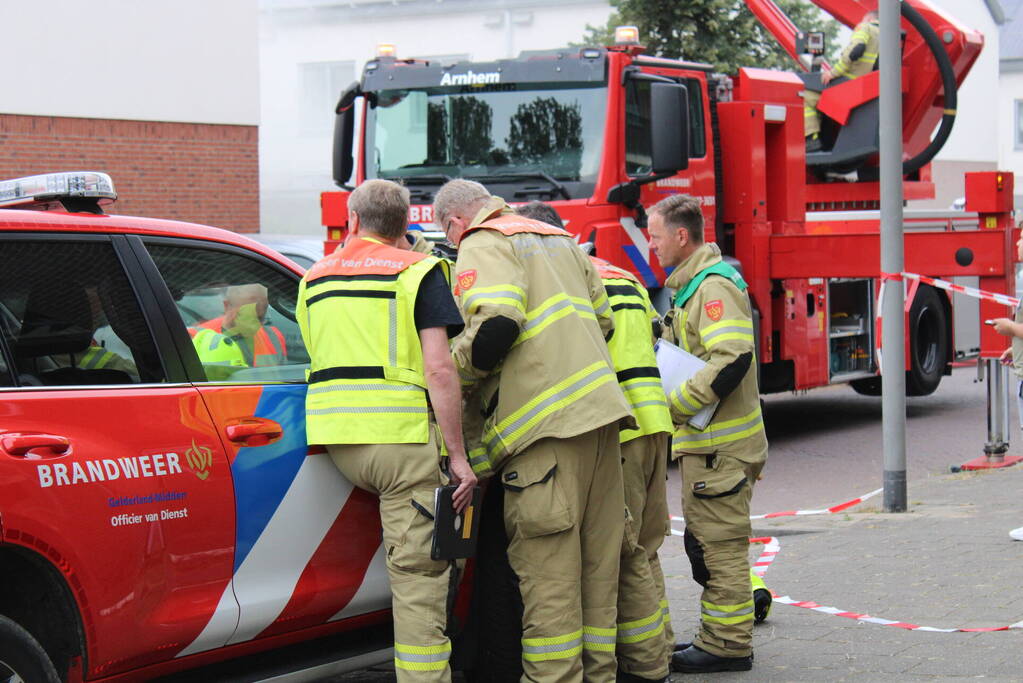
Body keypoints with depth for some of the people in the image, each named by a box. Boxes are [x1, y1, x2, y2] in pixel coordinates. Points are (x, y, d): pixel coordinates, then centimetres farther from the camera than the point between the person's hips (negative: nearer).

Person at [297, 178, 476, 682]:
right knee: (419, 578, -5)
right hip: (403, 435, -5)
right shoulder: (417, 272, 1)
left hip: (337, 440, 5)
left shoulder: (314, 280, 18)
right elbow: (438, 369, -9)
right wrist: (458, 456, -7)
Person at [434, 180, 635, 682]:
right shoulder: (559, 239, 25)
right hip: (600, 409, 8)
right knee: (597, 559, 12)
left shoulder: (482, 246, -2)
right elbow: (603, 320, 24)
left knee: (547, 565, -5)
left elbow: (495, 325, -18)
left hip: (547, 419, -8)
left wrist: (456, 376, -3)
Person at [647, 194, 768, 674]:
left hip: (720, 445, -11)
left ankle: (728, 645, 3)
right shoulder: (692, 284, 17)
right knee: (705, 542, 16)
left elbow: (732, 361, -27)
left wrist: (673, 405, -22)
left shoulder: (715, 285, -16)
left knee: (721, 545, -4)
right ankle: (718, 636, 25)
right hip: (705, 441, 11)